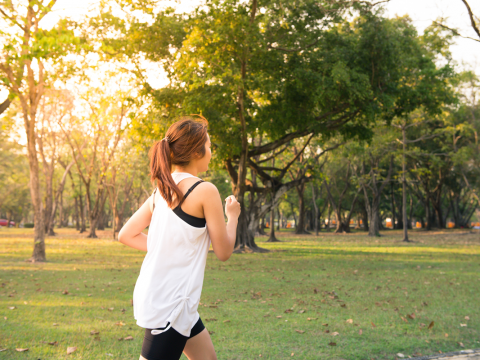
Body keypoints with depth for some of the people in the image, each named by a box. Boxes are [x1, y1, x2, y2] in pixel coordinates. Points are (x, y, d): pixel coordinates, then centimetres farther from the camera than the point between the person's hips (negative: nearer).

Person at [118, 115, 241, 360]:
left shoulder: (162, 189, 8)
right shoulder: (205, 190, -14)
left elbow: (126, 235, 12)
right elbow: (223, 252, -7)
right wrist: (233, 216, 9)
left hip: (153, 293, 9)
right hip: (169, 303, -9)